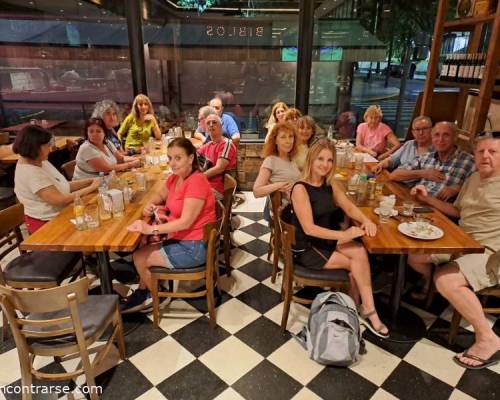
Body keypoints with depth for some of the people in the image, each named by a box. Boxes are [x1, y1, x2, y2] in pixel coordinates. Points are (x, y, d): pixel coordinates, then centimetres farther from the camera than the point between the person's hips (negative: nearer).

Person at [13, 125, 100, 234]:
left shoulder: (41, 162, 5)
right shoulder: (31, 173, -23)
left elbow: (64, 186, 8)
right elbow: (60, 200, -25)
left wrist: (90, 181, -4)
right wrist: (91, 188, -17)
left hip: (58, 215, 8)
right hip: (46, 223, -8)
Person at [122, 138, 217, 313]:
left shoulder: (196, 181, -24)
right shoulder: (175, 178, 4)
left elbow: (185, 222, -28)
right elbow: (161, 196, 23)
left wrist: (151, 229, -31)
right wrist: (150, 205, 1)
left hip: (194, 247, -9)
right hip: (181, 239, 9)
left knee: (139, 257, -1)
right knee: (140, 249, 13)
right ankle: (143, 293, 29)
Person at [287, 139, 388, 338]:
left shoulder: (330, 183, 3)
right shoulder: (300, 189, -20)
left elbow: (349, 207, 8)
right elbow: (309, 228, -25)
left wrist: (365, 220, -13)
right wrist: (344, 235, -29)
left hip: (327, 239, 6)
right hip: (306, 248, -6)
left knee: (360, 252, -18)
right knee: (356, 264, -14)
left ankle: (357, 308, -6)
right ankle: (367, 311, 5)